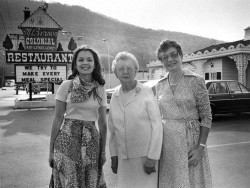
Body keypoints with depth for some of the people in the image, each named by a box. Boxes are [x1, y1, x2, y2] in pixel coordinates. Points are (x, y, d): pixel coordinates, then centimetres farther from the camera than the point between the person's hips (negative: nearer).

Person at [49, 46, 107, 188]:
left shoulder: (100, 90, 2)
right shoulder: (66, 86, -4)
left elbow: (102, 122, 6)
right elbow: (58, 119, -1)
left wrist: (103, 151, 7)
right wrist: (51, 150, 0)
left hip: (91, 142, 2)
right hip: (67, 140, -2)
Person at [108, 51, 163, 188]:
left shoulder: (146, 92, -9)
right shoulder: (115, 96, 5)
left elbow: (157, 126, -10)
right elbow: (112, 128, 10)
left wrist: (152, 157, -13)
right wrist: (113, 156, 8)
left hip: (145, 156, -4)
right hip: (123, 158, 4)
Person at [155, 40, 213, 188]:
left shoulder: (196, 81, -5)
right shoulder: (159, 86, 7)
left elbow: (206, 116, -6)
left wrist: (200, 147, -13)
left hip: (190, 141, -3)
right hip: (166, 142, 4)